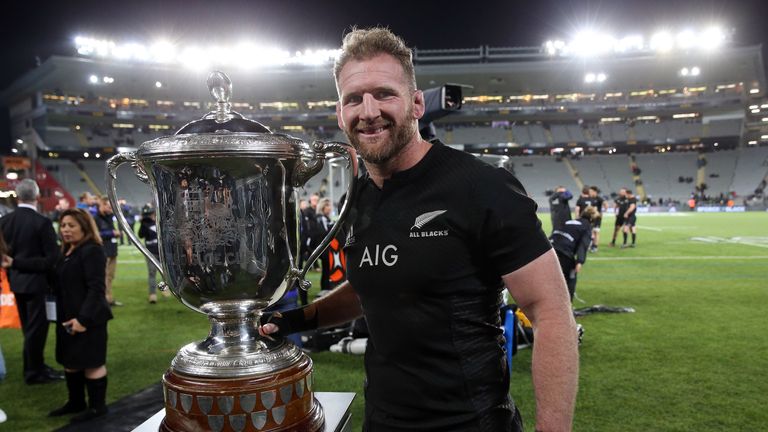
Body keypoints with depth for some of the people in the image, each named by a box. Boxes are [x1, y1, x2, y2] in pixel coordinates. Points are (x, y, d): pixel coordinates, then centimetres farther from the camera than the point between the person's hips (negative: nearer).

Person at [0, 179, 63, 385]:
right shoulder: (42, 222, -18)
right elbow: (52, 257, -18)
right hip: (36, 282, -6)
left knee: (29, 328, 19)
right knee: (36, 327, 5)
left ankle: (35, 366, 31)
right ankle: (34, 372, 16)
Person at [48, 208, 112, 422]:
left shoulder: (92, 251, -15)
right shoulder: (66, 252, 12)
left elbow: (96, 288, -21)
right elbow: (62, 287, 16)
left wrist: (84, 318, -25)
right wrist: (63, 316, 9)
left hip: (88, 318, -9)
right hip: (67, 317, 9)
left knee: (91, 362, 2)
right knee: (70, 361, 17)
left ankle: (97, 406, 15)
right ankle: (75, 402, 33)